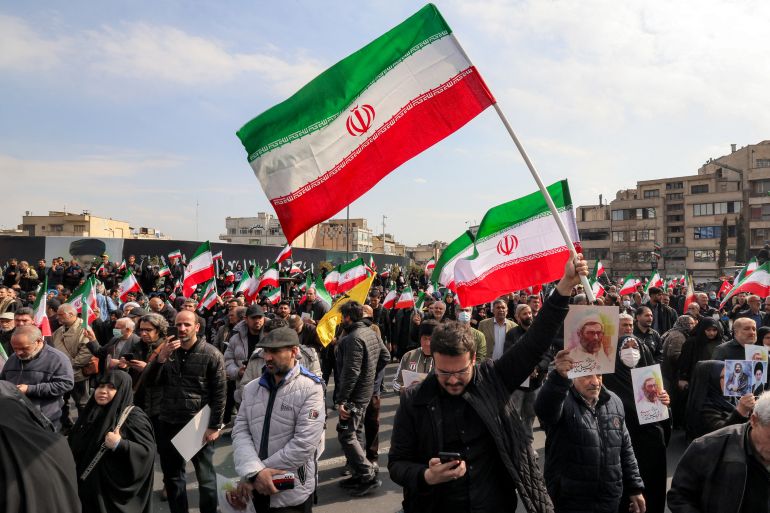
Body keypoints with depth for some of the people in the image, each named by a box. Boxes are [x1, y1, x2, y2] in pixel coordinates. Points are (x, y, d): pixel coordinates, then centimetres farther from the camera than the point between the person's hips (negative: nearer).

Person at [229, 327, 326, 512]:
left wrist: (250, 476, -17)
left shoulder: (310, 389, -14)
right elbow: (240, 431, -3)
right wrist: (254, 471, -21)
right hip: (257, 489, 5)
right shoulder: (252, 388, 5)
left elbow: (304, 444, -20)